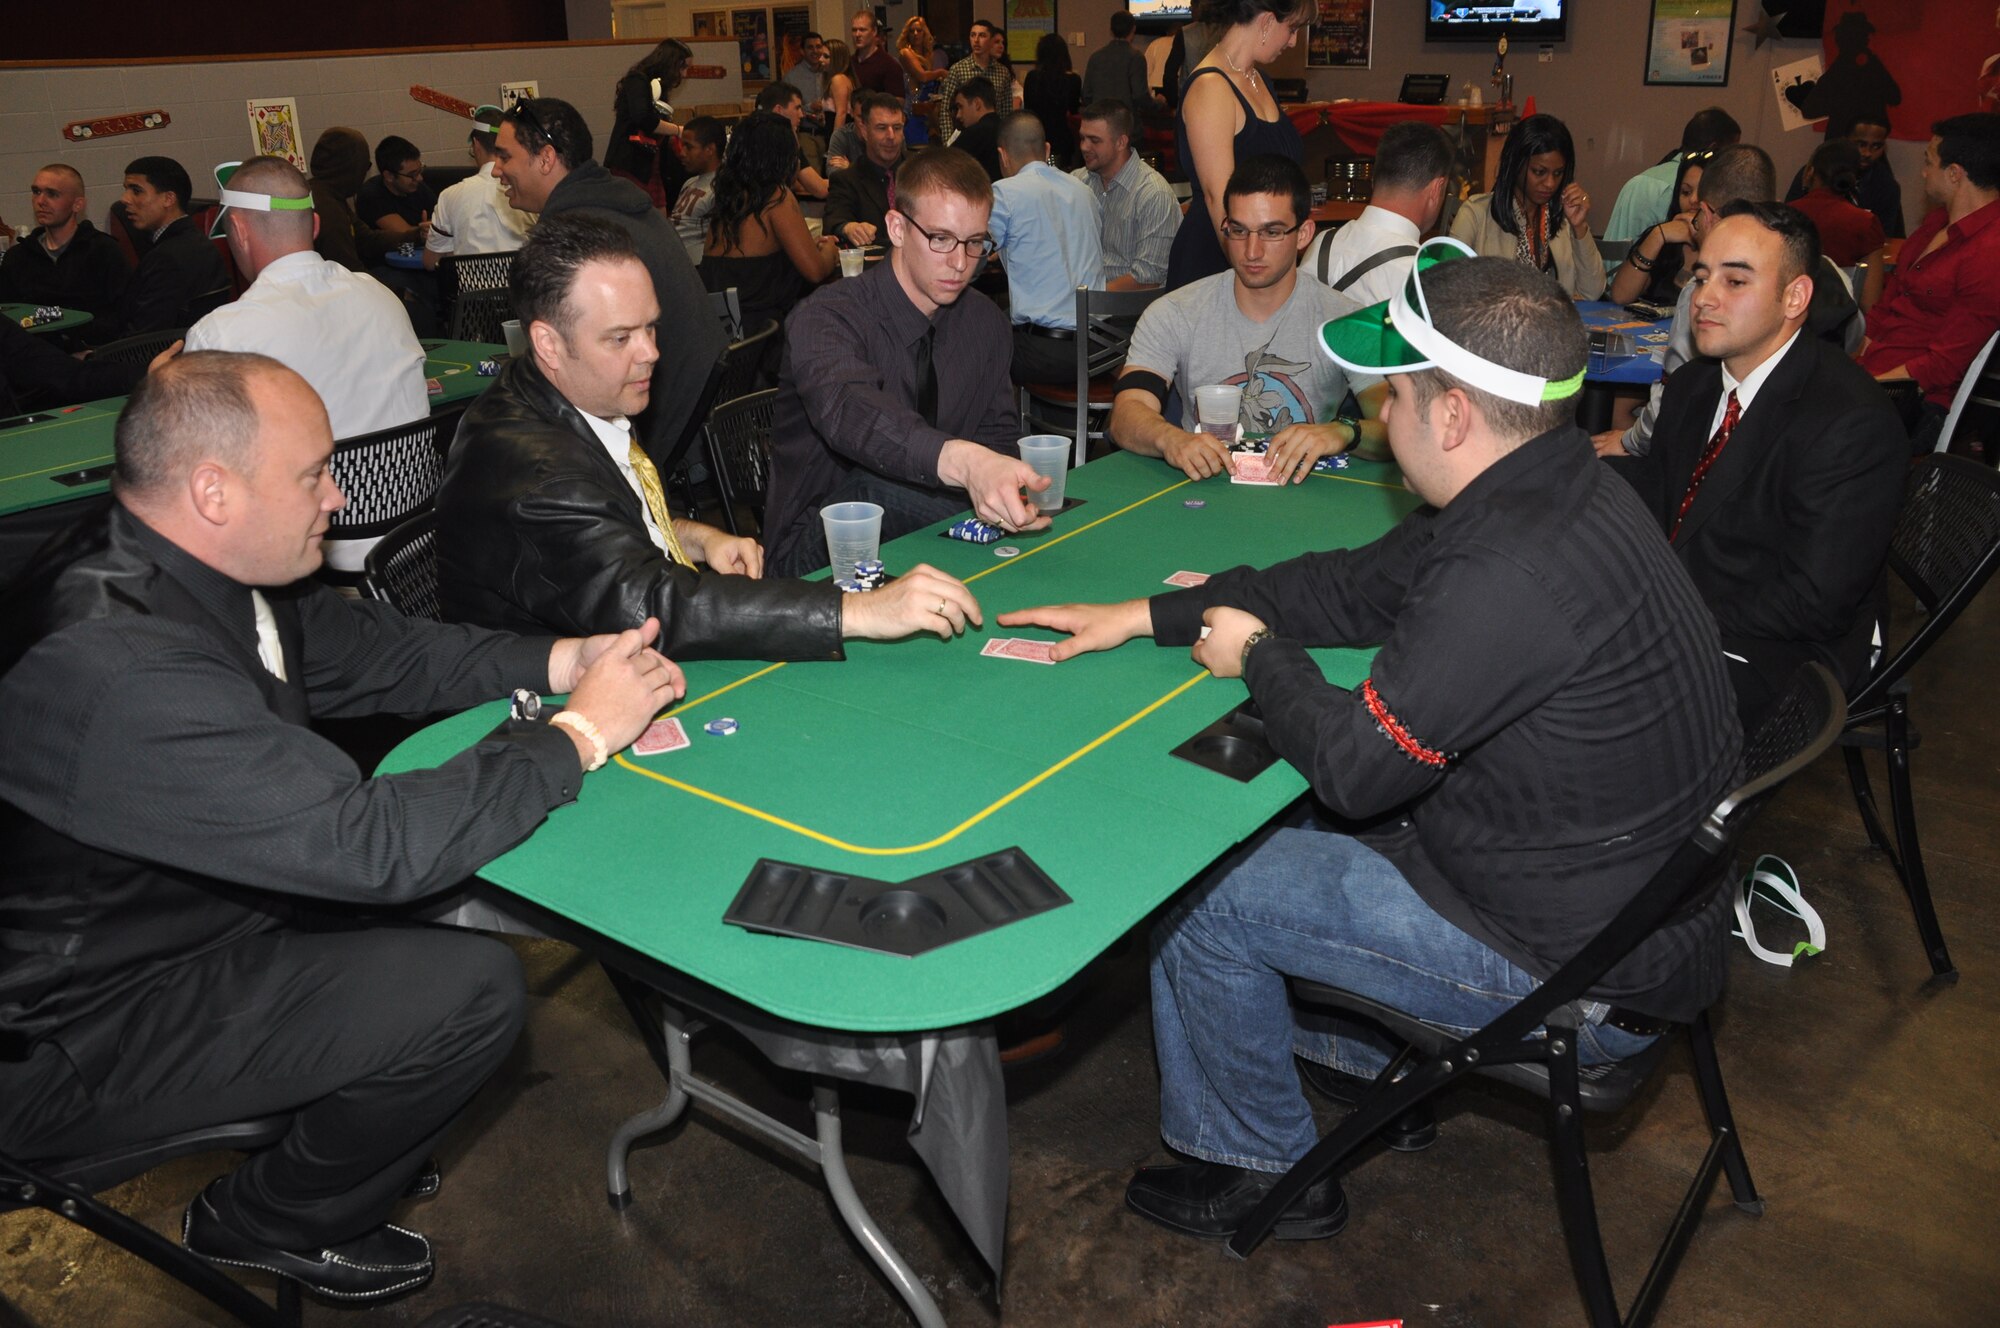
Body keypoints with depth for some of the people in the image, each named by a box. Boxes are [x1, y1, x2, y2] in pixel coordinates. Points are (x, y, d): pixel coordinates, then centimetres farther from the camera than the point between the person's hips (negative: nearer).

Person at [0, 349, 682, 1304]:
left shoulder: (196, 570, -7)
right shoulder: (118, 670, -35)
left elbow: (372, 650, 8)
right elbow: (376, 844, -35)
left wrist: (558, 661, -6)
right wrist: (578, 733, -24)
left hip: (174, 912, 9)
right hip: (80, 1038, -9)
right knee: (474, 989, -17)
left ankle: (354, 1131, 25)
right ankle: (267, 1221, 10)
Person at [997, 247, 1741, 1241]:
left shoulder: (1514, 574, -33)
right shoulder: (1553, 489, -1)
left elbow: (1351, 765, -25)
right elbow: (1354, 586, 8)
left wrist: (1259, 655, -4)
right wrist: (1148, 616, 7)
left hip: (1581, 971, -10)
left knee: (1199, 894, -4)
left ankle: (1255, 1167, 18)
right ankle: (1359, 1054, 37)